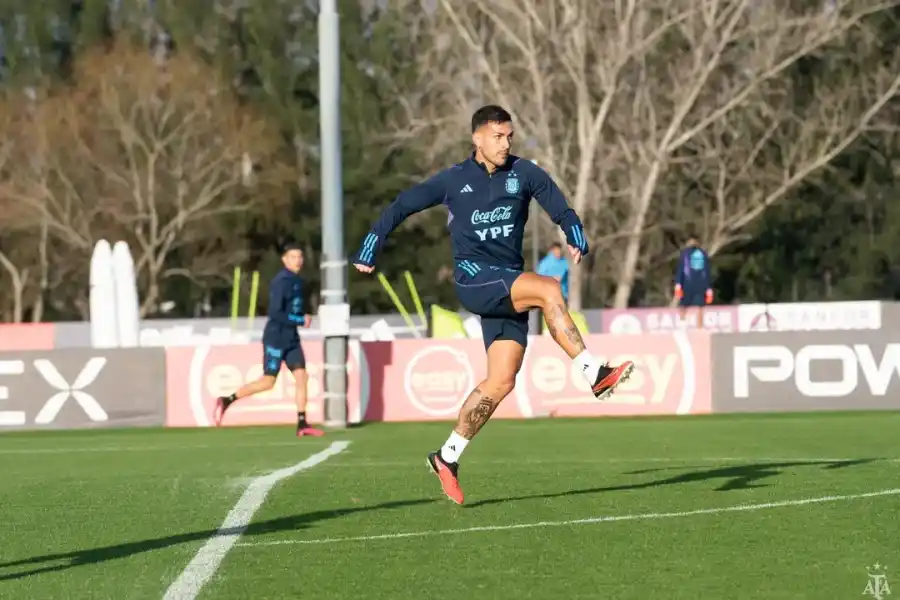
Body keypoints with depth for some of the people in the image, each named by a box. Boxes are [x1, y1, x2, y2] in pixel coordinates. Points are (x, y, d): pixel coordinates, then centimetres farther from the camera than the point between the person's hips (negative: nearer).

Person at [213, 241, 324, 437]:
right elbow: (275, 313, -23)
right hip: (275, 338, -8)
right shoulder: (281, 282, -17)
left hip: (291, 339, 8)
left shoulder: (297, 281, 11)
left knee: (302, 377, -1)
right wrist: (300, 321, -18)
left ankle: (302, 425, 0)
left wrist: (303, 319, 4)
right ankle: (227, 401, 8)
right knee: (268, 382, -4)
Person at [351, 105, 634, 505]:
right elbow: (401, 208, 11)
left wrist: (577, 240, -16)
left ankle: (448, 457, 9)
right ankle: (594, 375, -30)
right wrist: (369, 251, 10)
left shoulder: (524, 173, 7)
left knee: (501, 381, -3)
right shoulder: (453, 181, 3)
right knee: (548, 289, -29)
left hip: (509, 288, 4)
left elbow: (562, 211, 5)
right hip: (473, 277, -4)